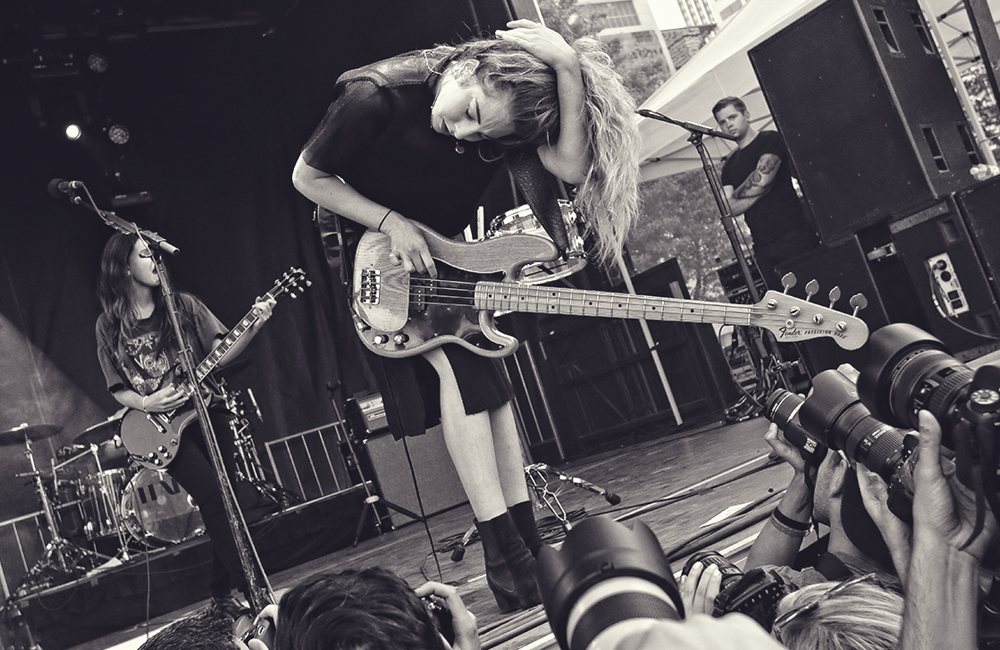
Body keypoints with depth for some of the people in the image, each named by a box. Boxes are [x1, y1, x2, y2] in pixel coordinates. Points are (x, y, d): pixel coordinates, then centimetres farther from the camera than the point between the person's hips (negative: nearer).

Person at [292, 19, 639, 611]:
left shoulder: (506, 122, -21)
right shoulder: (375, 100, -30)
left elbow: (573, 167, -37)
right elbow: (308, 177, -16)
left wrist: (568, 68, -41)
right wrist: (392, 222, -24)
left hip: (444, 258, 5)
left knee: (484, 374, -5)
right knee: (454, 363, -23)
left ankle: (527, 547, 2)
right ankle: (504, 550, -21)